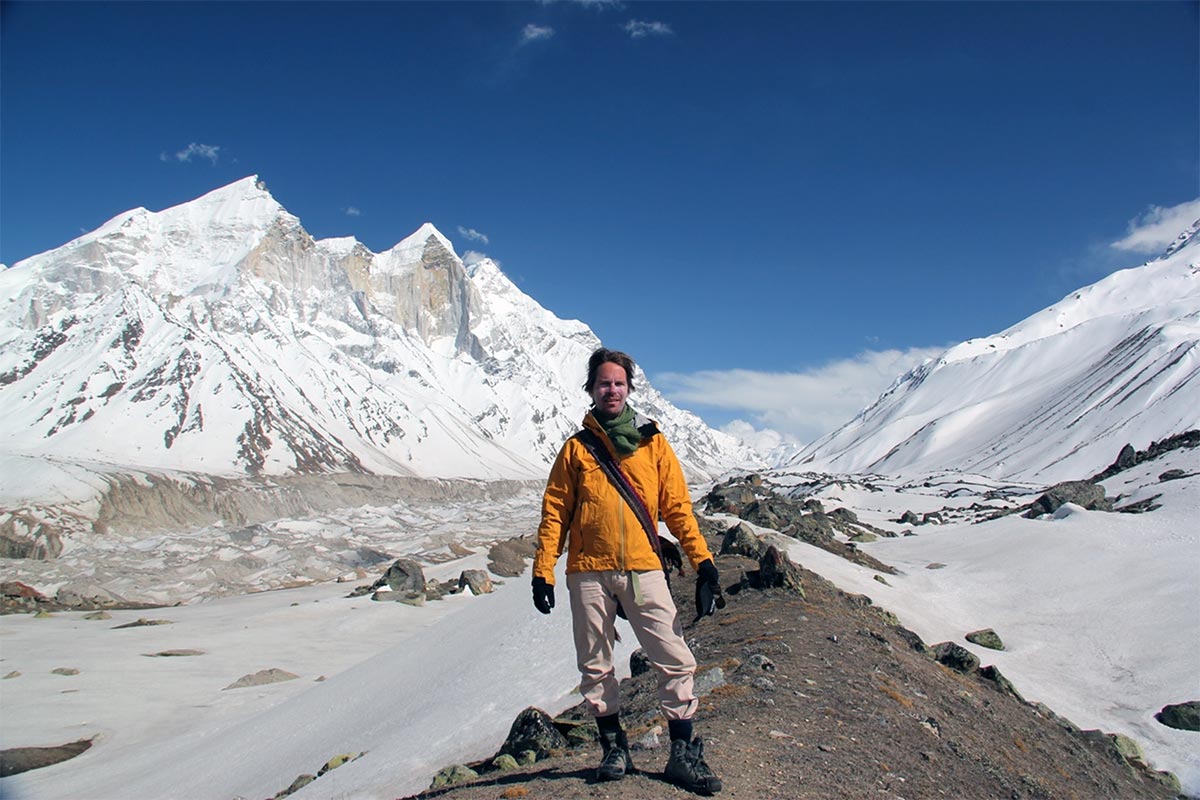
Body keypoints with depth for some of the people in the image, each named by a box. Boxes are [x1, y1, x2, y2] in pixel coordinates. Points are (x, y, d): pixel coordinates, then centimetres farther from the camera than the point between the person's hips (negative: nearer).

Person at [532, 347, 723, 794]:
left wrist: (703, 561, -3)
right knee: (595, 669, 9)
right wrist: (543, 572, 0)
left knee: (676, 661, -3)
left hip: (643, 569, 0)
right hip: (589, 573, 1)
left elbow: (677, 507, 6)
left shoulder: (652, 443, 8)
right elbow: (555, 513, 7)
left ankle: (683, 755, 10)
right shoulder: (576, 448, 8)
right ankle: (614, 747, 25)